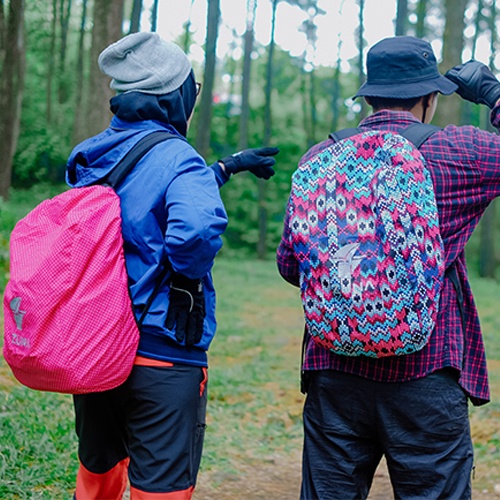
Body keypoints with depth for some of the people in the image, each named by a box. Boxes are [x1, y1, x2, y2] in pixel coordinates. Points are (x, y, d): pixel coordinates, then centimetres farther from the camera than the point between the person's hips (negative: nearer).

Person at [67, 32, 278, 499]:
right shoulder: (175, 157, -16)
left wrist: (227, 166, 29)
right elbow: (196, 228, -36)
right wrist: (191, 274, -14)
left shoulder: (88, 157, 7)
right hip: (161, 356, -7)